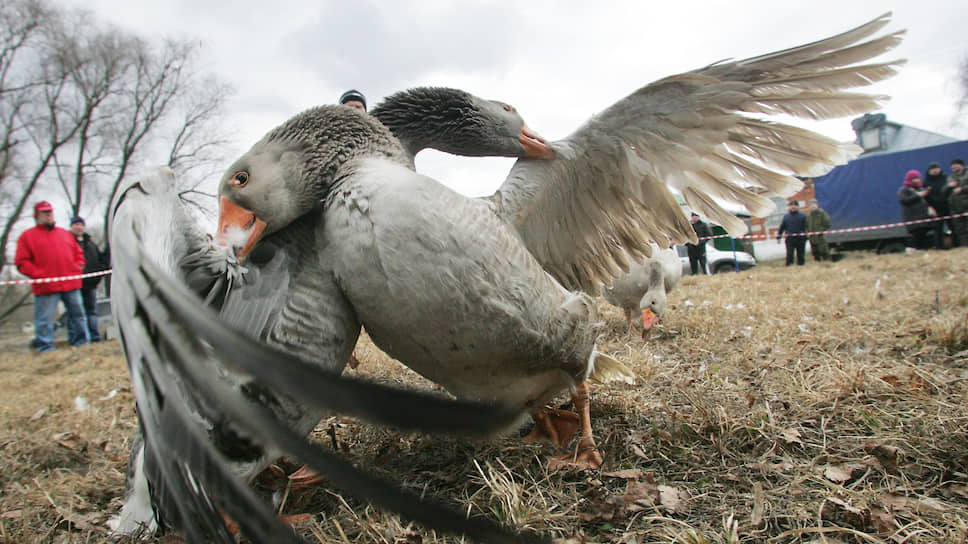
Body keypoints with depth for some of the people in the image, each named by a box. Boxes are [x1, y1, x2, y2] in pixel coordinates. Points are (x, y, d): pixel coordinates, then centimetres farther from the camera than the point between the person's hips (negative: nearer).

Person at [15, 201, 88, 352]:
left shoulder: (65, 233, 19)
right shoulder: (27, 236, 6)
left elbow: (78, 252, 25)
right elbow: (21, 262, 0)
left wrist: (78, 267, 7)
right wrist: (38, 274, -12)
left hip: (71, 282, 4)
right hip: (46, 286, -4)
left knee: (77, 313, 8)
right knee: (45, 318, -3)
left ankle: (80, 341, 18)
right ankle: (44, 345, 5)